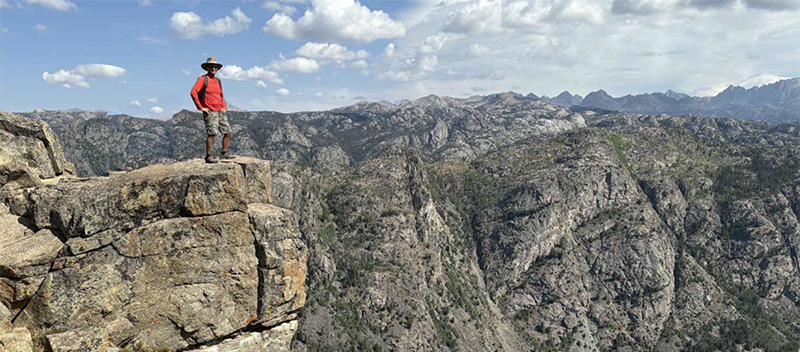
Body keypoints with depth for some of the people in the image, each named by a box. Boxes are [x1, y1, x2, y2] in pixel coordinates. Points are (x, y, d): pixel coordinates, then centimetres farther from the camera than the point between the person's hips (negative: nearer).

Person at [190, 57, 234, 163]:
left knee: (228, 133, 4)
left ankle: (224, 153, 16)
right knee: (211, 133, -14)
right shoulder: (202, 79, -4)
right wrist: (200, 107, -13)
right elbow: (193, 92, -13)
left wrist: (224, 107, 16)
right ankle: (208, 156, -5)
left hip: (221, 112, 7)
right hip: (210, 112, -7)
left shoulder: (217, 80, 18)